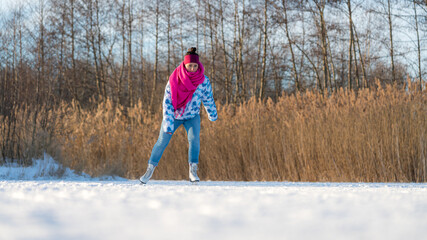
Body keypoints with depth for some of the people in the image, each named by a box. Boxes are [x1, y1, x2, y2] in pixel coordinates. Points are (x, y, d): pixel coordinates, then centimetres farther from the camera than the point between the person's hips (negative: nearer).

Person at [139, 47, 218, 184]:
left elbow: (208, 98, 3)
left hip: (192, 116, 1)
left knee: (194, 139, -22)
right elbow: (167, 102, -21)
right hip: (173, 115, -1)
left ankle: (193, 171, -19)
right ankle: (150, 170, 16)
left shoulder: (203, 81, -16)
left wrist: (212, 115, 17)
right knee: (162, 141, 2)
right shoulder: (174, 80, -23)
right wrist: (168, 124, -25)